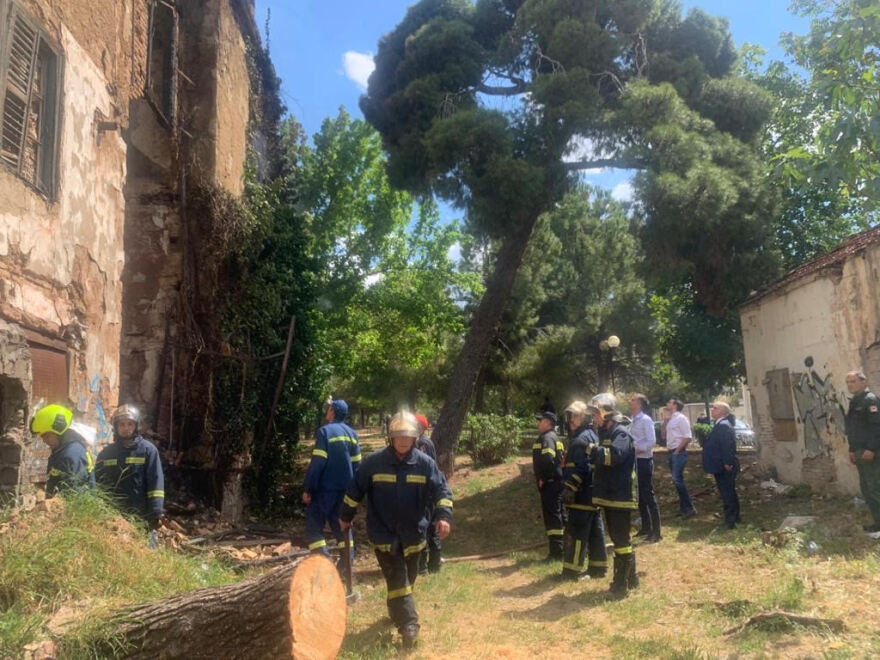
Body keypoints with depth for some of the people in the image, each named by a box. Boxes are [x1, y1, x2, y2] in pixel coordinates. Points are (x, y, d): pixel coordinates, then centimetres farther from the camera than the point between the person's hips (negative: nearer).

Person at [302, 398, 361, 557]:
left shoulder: (324, 431, -12)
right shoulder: (352, 433, 9)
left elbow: (317, 463, -17)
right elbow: (356, 463, 11)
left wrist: (307, 489, -12)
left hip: (325, 488, -6)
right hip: (345, 489, 6)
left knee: (314, 524, 3)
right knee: (341, 524, 14)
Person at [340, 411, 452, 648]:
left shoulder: (425, 463, -8)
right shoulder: (374, 462, -11)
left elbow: (441, 490, -8)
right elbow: (355, 489, 0)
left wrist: (444, 515, -24)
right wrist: (345, 517, 7)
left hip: (412, 533, 3)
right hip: (384, 533, -3)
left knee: (408, 578, 18)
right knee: (397, 578, -9)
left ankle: (396, 611, 41)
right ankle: (409, 624, -7)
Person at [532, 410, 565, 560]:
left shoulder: (547, 438, -13)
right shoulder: (554, 437, 19)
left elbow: (547, 459, -26)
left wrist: (542, 479, -16)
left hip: (549, 484, -10)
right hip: (556, 482, 10)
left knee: (552, 516, -8)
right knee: (557, 516, 14)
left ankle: (556, 552, -6)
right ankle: (557, 550, 22)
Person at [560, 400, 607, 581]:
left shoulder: (581, 439, -15)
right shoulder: (592, 436, 17)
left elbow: (581, 468, -24)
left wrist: (570, 488, -22)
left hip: (582, 495, -10)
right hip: (592, 493, 10)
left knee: (576, 532, -5)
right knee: (595, 530, 13)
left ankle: (573, 571, 0)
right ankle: (598, 567, 20)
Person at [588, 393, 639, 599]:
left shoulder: (620, 434, -15)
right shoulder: (605, 434, 15)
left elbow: (615, 454, -34)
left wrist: (592, 451, -35)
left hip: (620, 497, -9)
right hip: (608, 496, 9)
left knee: (621, 541, -3)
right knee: (620, 539, 18)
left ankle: (620, 585, 4)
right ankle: (630, 578, 30)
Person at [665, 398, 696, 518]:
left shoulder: (681, 418, -11)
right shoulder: (671, 419, 15)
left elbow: (687, 437, -17)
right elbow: (666, 435, 23)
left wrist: (677, 450, -16)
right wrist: (668, 447, 4)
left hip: (678, 453, -9)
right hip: (671, 452, 9)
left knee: (677, 479, -13)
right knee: (677, 480, 11)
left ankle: (689, 508, -6)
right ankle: (683, 507, 17)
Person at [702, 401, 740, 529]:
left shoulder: (724, 425, -19)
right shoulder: (720, 424, 14)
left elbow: (728, 446, -26)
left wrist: (727, 463, -26)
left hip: (724, 467, -10)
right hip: (721, 467, 10)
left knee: (727, 493, -4)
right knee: (729, 493, 18)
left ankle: (730, 521, 2)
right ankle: (734, 517, 28)